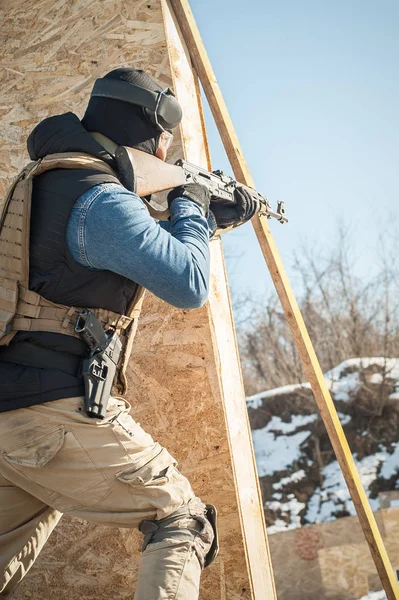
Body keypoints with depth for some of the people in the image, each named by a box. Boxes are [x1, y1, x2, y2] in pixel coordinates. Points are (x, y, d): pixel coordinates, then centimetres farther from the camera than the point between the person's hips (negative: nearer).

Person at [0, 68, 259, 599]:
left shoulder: (53, 178, 16)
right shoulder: (101, 199, -14)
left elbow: (142, 243, 30)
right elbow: (190, 284, -15)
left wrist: (217, 218, 29)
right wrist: (191, 208, 2)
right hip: (55, 415, -9)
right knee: (184, 523, 3)